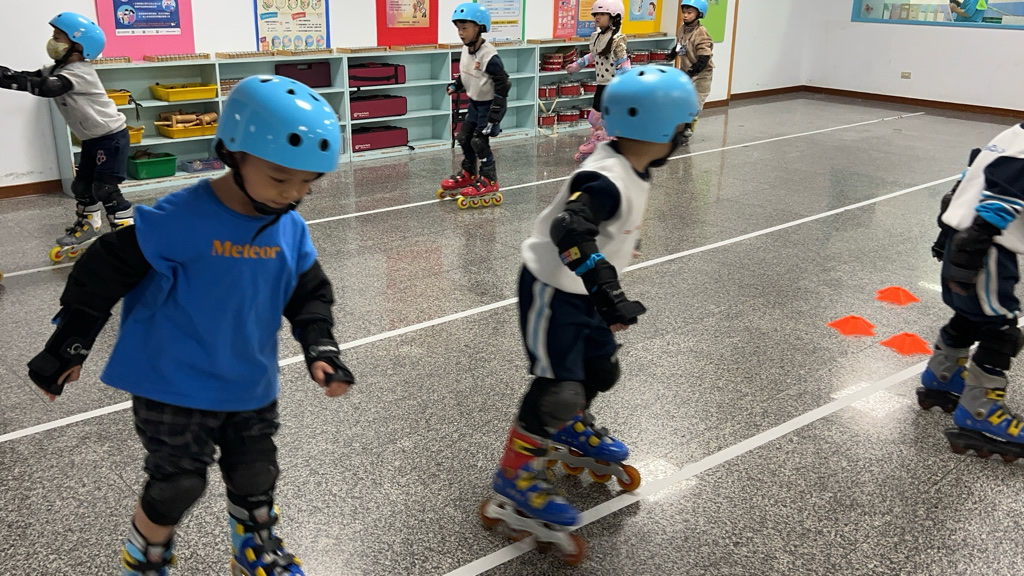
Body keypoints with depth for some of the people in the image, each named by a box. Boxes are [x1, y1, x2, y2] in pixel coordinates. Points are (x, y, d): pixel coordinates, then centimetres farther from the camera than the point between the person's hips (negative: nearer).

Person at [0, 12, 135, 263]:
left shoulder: (79, 73, -24)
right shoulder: (57, 69, 7)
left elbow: (48, 88, -39)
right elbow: (32, 79, -1)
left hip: (111, 135, -10)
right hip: (92, 138, 10)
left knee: (105, 188, -13)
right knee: (82, 185, 16)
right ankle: (87, 228, 32)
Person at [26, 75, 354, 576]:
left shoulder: (290, 230, -6)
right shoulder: (180, 220, -23)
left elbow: (310, 294, 7)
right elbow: (104, 273, -15)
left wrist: (321, 349, -8)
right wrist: (67, 348, -8)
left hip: (251, 388, 5)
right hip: (174, 389, -5)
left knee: (255, 479, 18)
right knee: (178, 486, 5)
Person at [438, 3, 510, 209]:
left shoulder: (489, 56, -27)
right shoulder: (466, 50, -1)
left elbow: (502, 84, -23)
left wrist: (495, 113, -24)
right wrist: (455, 86, 1)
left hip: (490, 104, -9)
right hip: (475, 103, 9)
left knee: (479, 141, -8)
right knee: (464, 137, 13)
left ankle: (489, 182, 5)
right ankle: (468, 175, 30)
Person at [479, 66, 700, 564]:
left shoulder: (629, 169, 0)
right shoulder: (605, 181, -30)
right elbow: (570, 233, -43)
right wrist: (607, 289, -50)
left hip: (580, 290, 9)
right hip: (552, 291, -9)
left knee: (600, 370, 20)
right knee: (559, 388, -9)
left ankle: (570, 435, 48)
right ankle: (512, 486, 5)